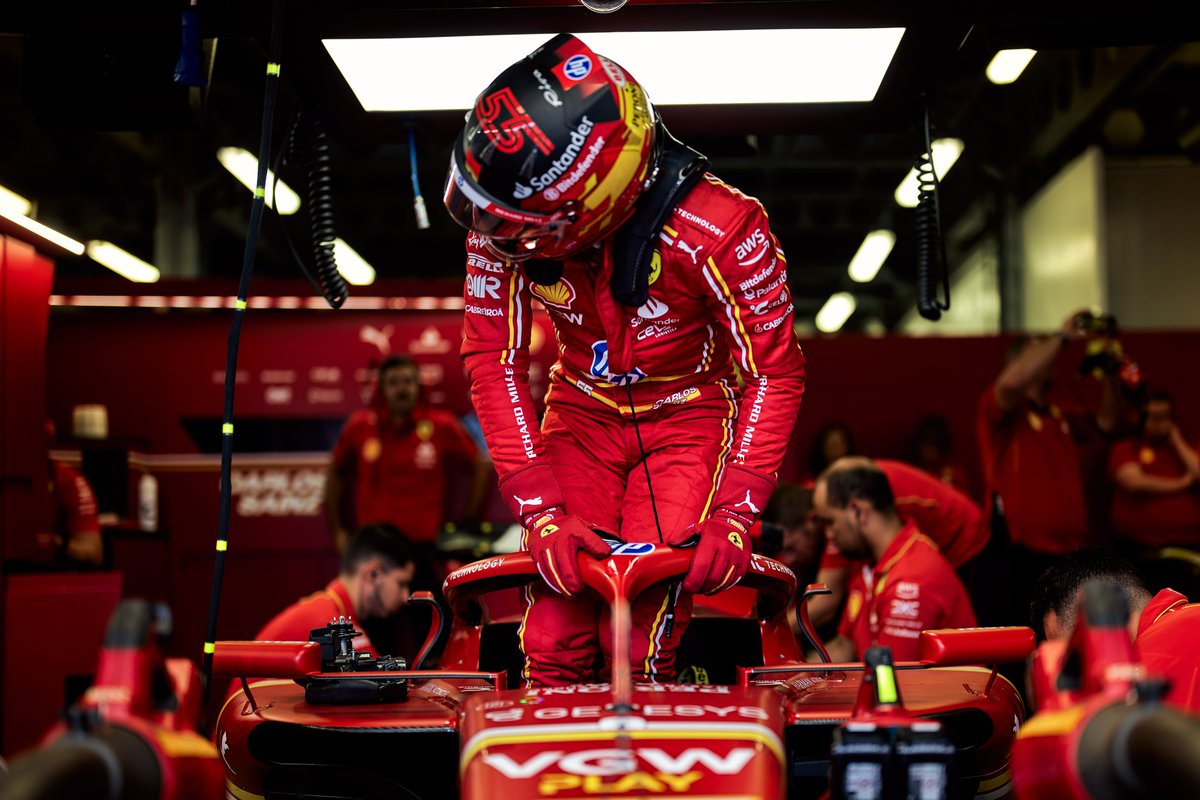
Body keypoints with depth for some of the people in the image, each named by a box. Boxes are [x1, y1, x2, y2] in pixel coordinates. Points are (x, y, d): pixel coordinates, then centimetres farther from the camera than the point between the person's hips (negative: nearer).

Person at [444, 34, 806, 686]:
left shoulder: (716, 231, -31)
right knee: (553, 644, -9)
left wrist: (733, 516, -26)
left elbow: (774, 373, -19)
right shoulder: (503, 221, -23)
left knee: (638, 640, -15)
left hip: (689, 417, -2)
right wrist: (541, 511, -21)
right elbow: (494, 360, -14)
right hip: (584, 412, 2)